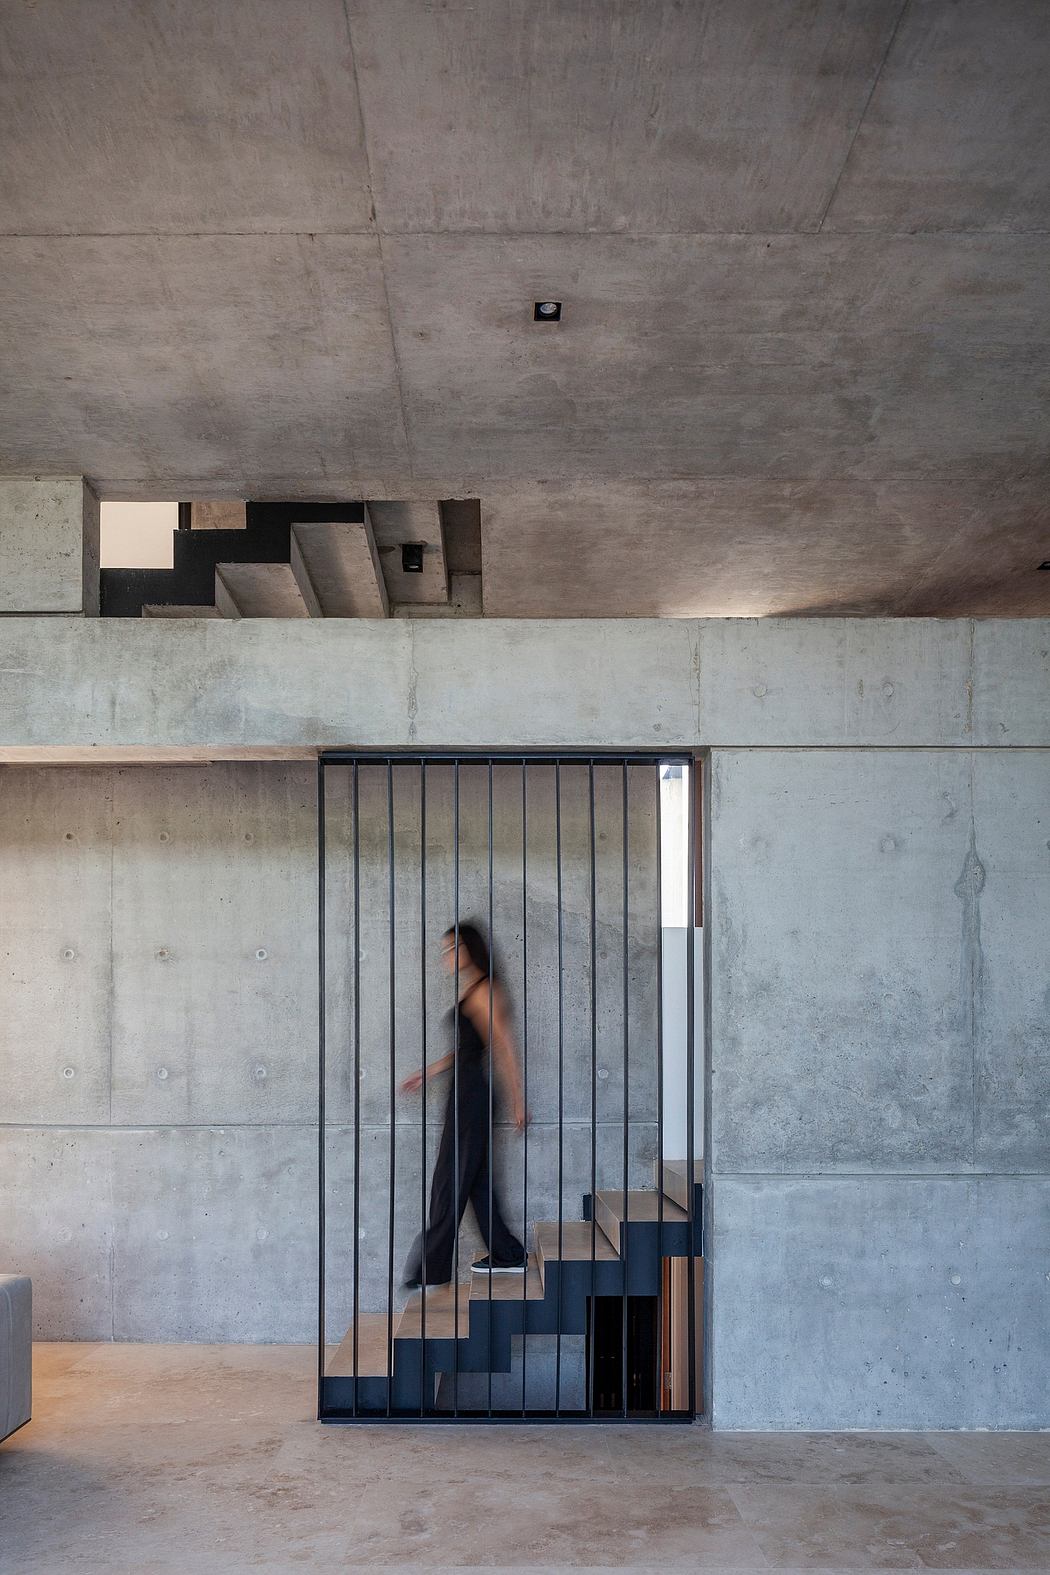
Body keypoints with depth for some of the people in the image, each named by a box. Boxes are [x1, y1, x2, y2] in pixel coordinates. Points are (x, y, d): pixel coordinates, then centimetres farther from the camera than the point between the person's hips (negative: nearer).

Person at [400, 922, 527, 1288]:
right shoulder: (471, 991, 15)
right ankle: (507, 1255, 22)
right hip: (466, 1093, 10)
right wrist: (427, 1072, 21)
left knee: (451, 1181, -3)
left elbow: (505, 1047, -15)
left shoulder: (482, 991, -14)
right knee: (476, 1179, 14)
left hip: (470, 1094, -10)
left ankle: (430, 1268, 3)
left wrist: (517, 1101, -15)